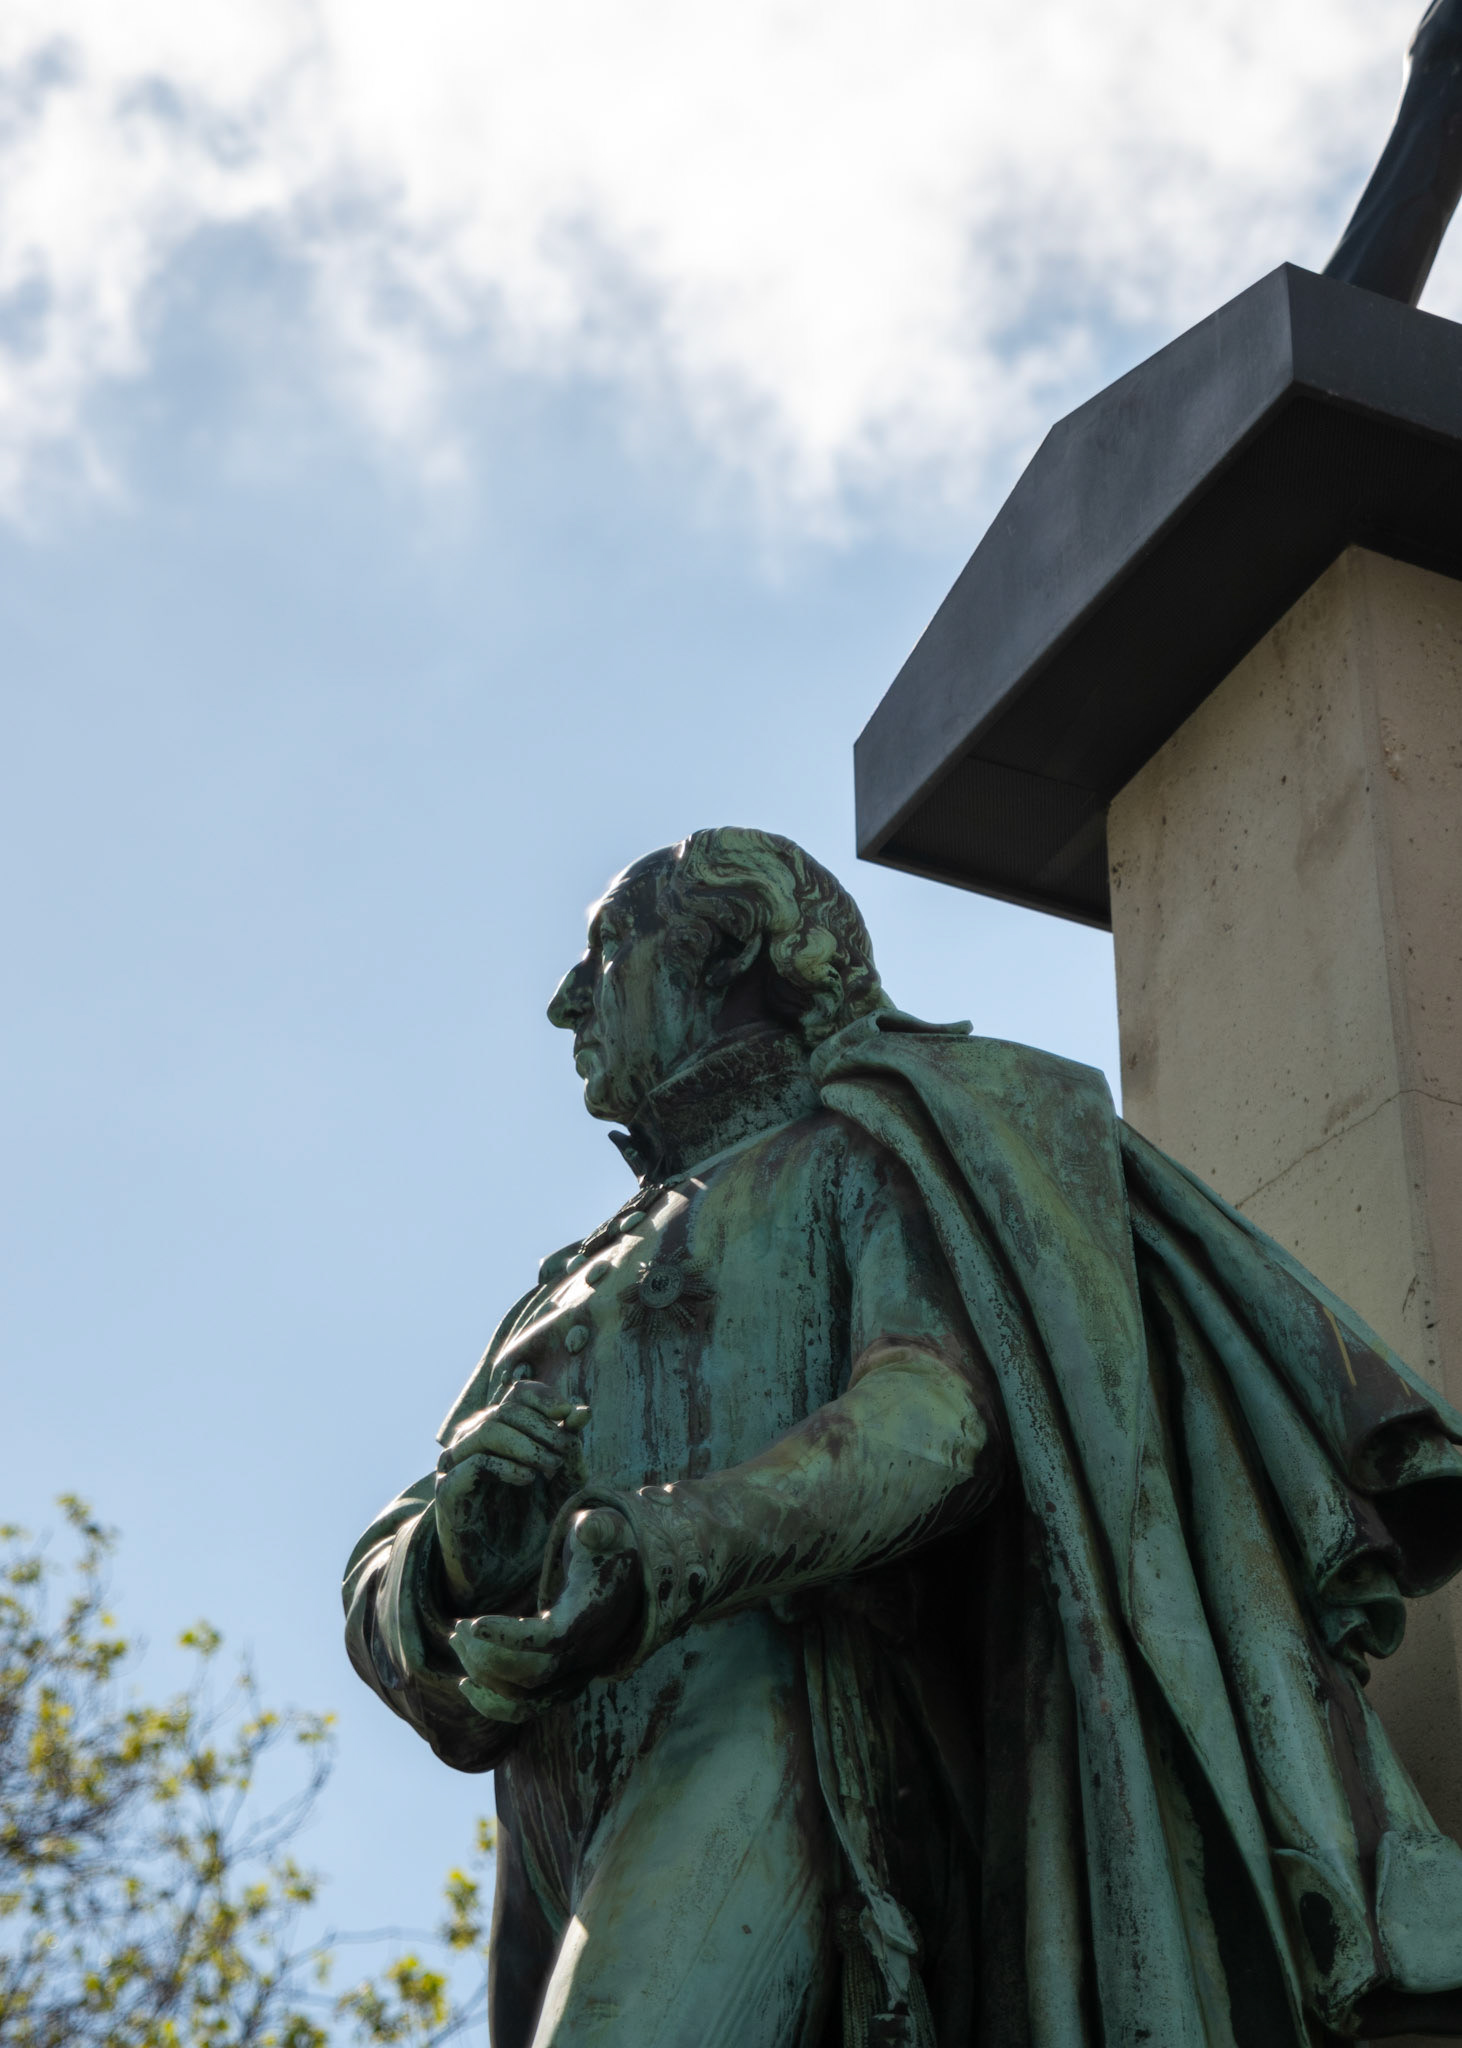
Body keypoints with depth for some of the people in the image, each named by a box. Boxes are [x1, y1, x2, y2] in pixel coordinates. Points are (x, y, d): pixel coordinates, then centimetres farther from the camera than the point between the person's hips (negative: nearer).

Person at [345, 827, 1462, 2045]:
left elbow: (945, 1411, -8)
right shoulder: (573, 1296, 33)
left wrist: (676, 1549, -27)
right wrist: (452, 1550, -7)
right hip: (577, 1874, 7)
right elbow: (388, 1612, 20)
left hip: (761, 1748, -6)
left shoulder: (860, 1159, 14)